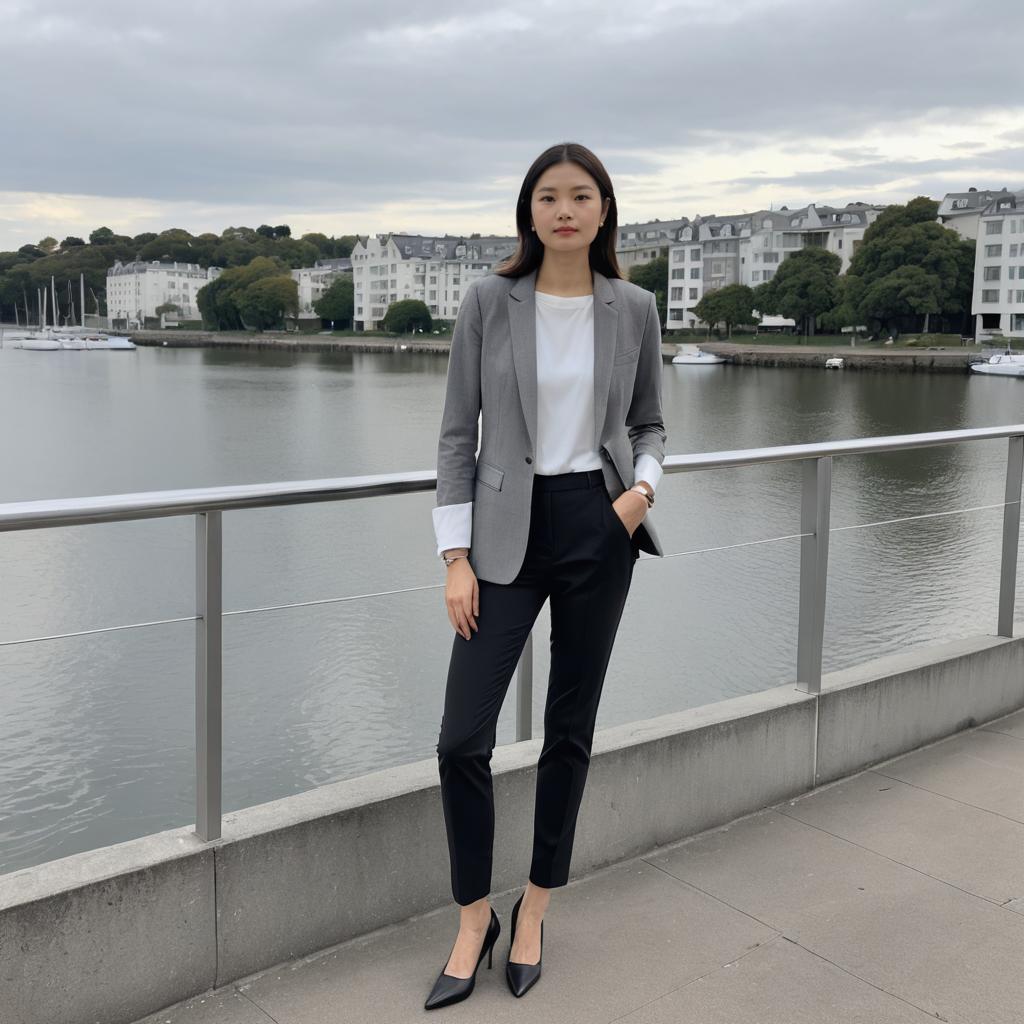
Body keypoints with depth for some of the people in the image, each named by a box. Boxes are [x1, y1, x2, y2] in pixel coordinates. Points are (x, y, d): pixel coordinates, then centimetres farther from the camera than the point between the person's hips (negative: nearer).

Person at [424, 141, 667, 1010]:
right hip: (508, 529, -1)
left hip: (598, 530, 2)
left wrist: (643, 486, -9)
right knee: (463, 738, -5)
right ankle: (474, 920, 17)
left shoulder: (634, 309, 2)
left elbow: (648, 424, 13)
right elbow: (458, 433, -2)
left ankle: (534, 910, 28)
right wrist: (457, 555, -7)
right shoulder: (489, 301, -3)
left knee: (571, 731, 9)